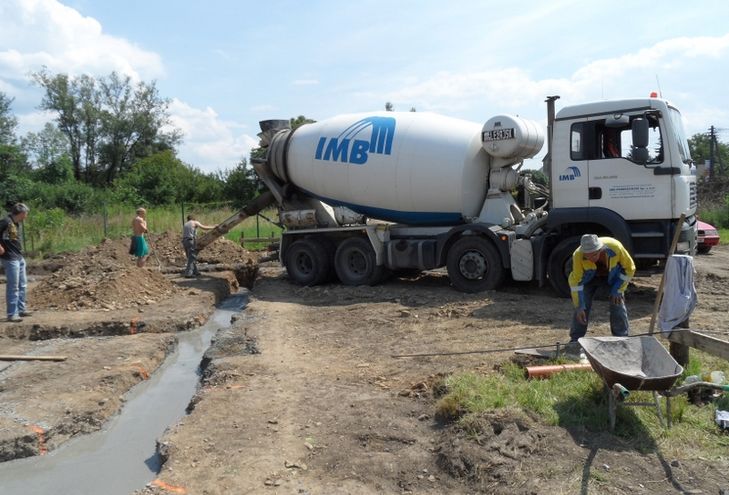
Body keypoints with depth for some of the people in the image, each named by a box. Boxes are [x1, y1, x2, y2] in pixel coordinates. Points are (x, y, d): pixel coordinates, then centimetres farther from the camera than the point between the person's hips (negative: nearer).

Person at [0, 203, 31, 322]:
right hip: (10, 259, -9)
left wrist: (19, 252, 7)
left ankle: (21, 309, 28)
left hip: (20, 258, 9)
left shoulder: (17, 223, 11)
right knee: (13, 287, -4)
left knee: (22, 285, 17)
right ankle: (12, 314, 2)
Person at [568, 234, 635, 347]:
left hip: (614, 276, 0)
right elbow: (576, 281, -27)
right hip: (590, 277, 0)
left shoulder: (615, 247, -37)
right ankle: (575, 339, -1)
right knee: (582, 306, -10)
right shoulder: (578, 255, -36)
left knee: (618, 304, -8)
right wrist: (579, 307, -29)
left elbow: (629, 268, -19)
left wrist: (618, 290, -19)